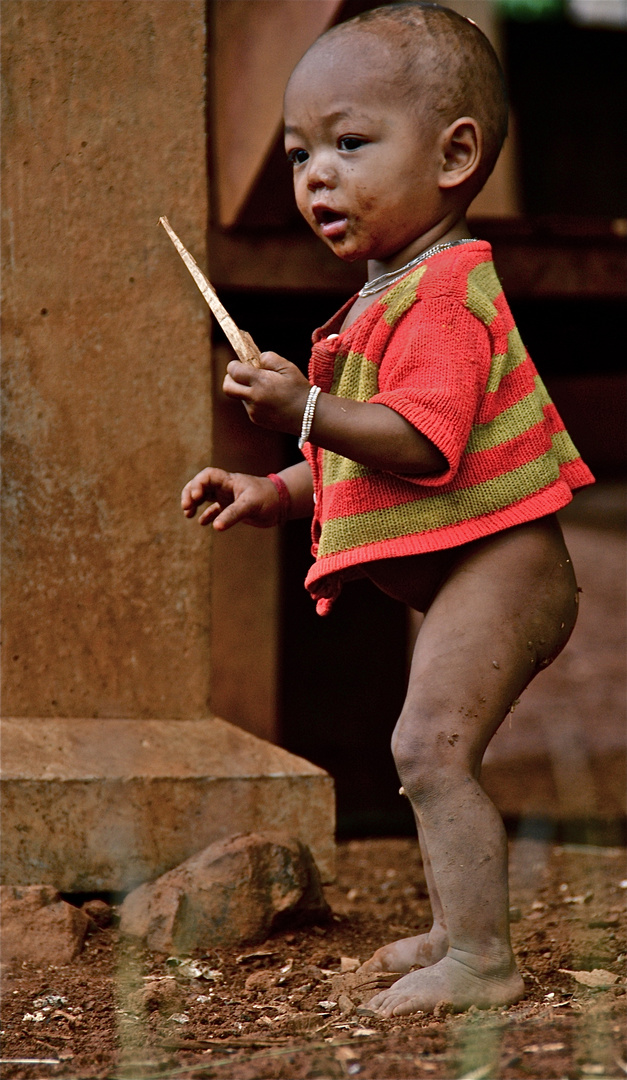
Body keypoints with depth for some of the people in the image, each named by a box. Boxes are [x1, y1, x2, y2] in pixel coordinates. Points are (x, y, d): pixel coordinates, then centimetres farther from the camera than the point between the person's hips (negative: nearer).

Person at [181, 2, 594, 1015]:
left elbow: (423, 443, -33)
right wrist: (277, 494, 12)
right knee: (434, 754, 21)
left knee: (430, 745, -19)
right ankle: (457, 925, 35)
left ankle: (481, 960, -18)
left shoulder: (441, 297, -20)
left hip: (495, 563, -12)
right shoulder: (396, 294, 15)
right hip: (466, 576, 12)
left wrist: (308, 410, -35)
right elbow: (369, 455, 23)